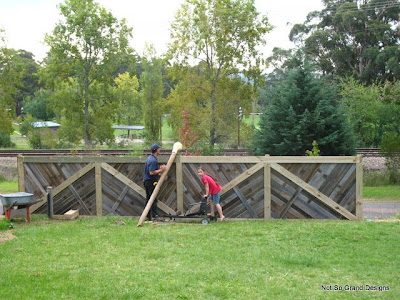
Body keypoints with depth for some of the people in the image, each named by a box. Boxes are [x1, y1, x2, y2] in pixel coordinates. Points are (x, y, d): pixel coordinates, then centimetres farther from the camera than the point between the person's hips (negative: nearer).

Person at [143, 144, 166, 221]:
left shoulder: (150, 158, 13)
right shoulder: (153, 160, -19)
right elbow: (152, 172, -25)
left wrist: (160, 168, 10)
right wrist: (161, 170, -19)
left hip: (146, 181, 10)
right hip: (151, 182, -10)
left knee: (148, 199, 14)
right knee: (153, 200, -7)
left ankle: (148, 216, 19)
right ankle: (155, 216, -7)